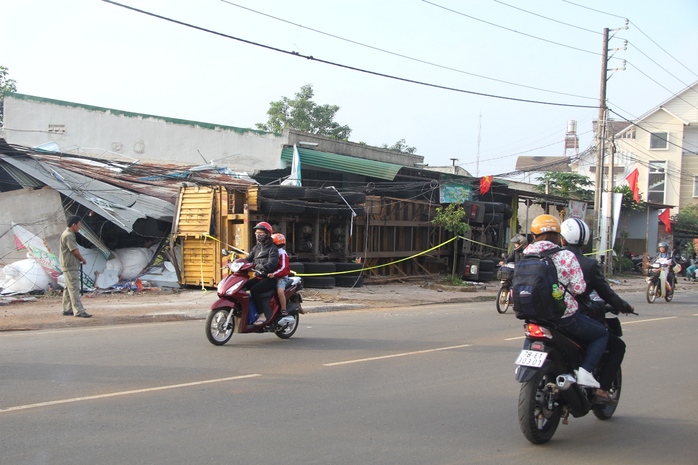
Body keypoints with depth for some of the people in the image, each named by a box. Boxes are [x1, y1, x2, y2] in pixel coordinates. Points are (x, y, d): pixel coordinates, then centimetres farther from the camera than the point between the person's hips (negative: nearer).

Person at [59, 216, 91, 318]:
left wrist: (80, 259, 7)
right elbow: (75, 251, -17)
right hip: (70, 266, -11)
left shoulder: (69, 234, 16)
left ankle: (67, 309, 23)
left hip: (69, 266, 11)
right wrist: (83, 259, -3)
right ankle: (79, 311, -14)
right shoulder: (68, 235, -17)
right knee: (74, 288, -12)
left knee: (69, 288, 16)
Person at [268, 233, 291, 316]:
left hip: (281, 277, -10)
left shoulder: (282, 253, -11)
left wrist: (274, 274, -35)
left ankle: (284, 312, -29)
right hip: (272, 277, 10)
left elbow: (283, 268, -22)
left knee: (280, 291, -32)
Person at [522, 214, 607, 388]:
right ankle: (585, 371, -3)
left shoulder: (525, 255, 0)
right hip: (565, 317, -5)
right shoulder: (566, 256, -11)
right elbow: (578, 288, -16)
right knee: (601, 334, 16)